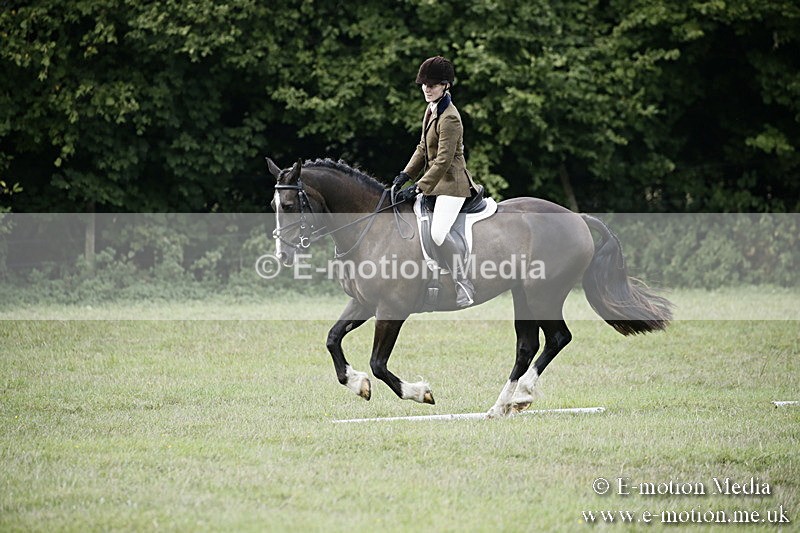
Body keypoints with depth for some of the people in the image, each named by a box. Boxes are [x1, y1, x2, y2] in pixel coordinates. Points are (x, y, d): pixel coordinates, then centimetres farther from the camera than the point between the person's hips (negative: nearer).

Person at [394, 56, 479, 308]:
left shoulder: (449, 119, -19)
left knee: (438, 232, -26)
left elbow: (443, 161, -22)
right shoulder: (431, 110, 11)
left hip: (451, 183, -11)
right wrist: (407, 174, 6)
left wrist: (418, 188, -25)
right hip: (435, 179, 11)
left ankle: (464, 286, -17)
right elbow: (423, 148, 18)